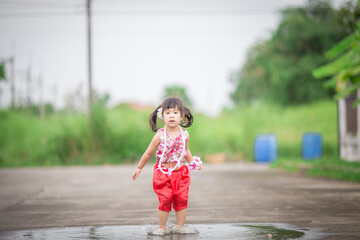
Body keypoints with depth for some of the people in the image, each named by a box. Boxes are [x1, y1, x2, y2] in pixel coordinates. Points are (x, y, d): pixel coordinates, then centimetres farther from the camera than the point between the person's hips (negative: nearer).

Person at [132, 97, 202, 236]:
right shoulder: (160, 136, -12)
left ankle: (180, 226, 18)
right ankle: (162, 228, 11)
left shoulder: (184, 134, -2)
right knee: (165, 201, -2)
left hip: (180, 173, 3)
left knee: (182, 200, 6)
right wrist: (139, 168, 6)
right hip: (163, 174, -3)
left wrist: (193, 162, 16)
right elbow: (149, 153, 0)